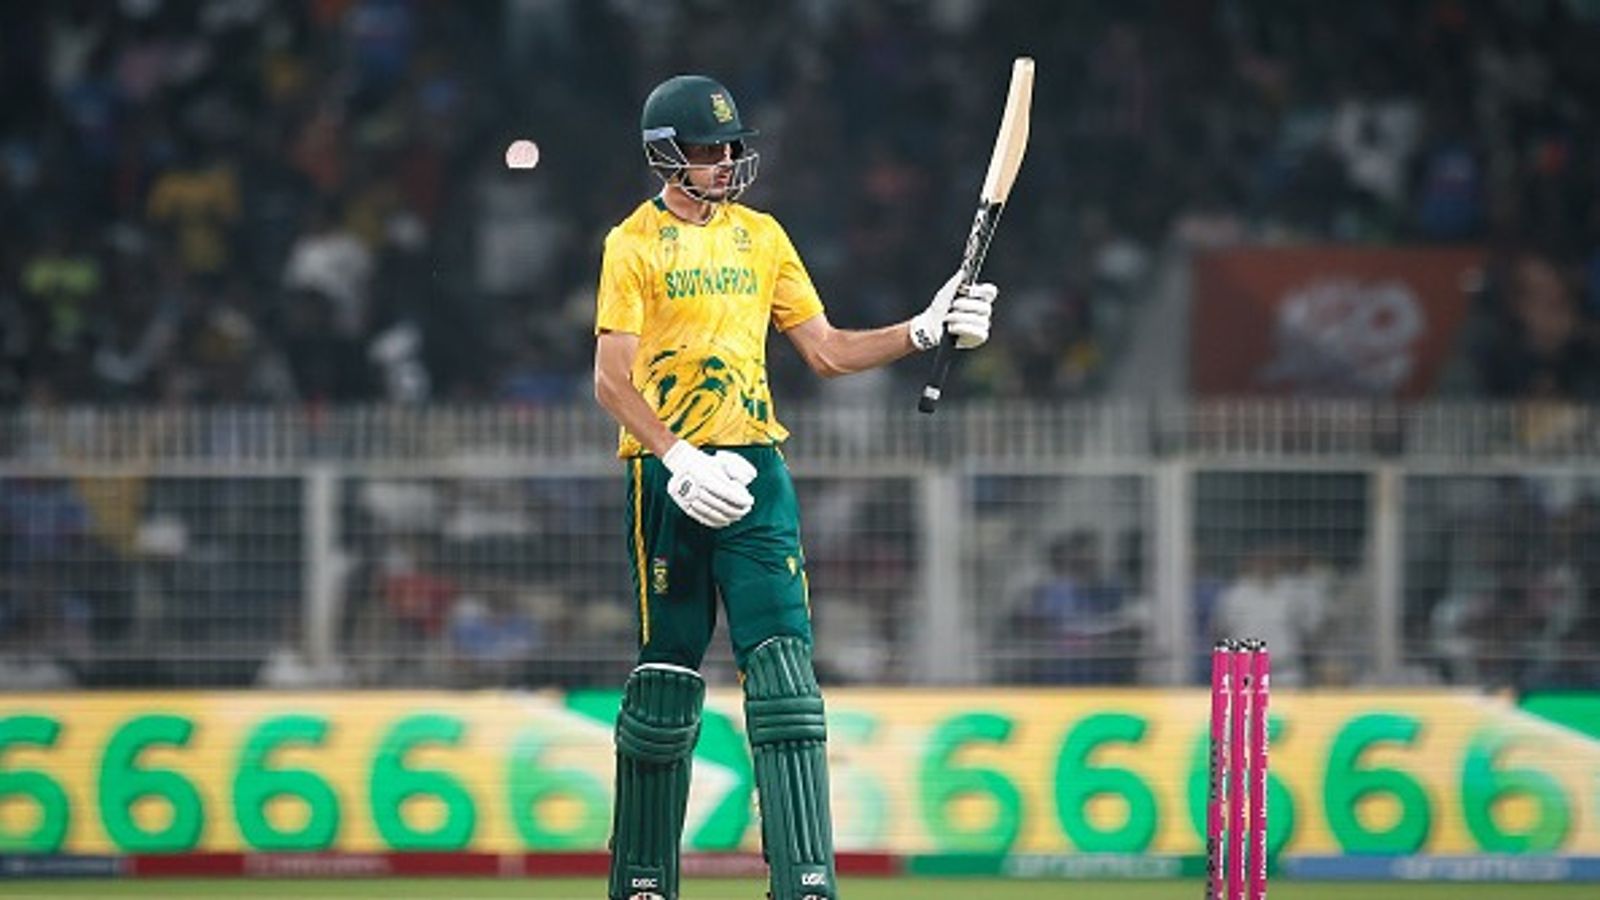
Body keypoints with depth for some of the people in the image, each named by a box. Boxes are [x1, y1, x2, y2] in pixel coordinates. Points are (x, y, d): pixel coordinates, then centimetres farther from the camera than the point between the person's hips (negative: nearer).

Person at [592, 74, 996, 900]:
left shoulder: (761, 236, 13)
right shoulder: (634, 244, -2)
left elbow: (826, 351, 14)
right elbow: (612, 380, -11)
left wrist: (925, 331, 1)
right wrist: (680, 461, -23)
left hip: (753, 469, 4)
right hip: (668, 474, -4)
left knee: (782, 668, -8)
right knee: (667, 678, 0)